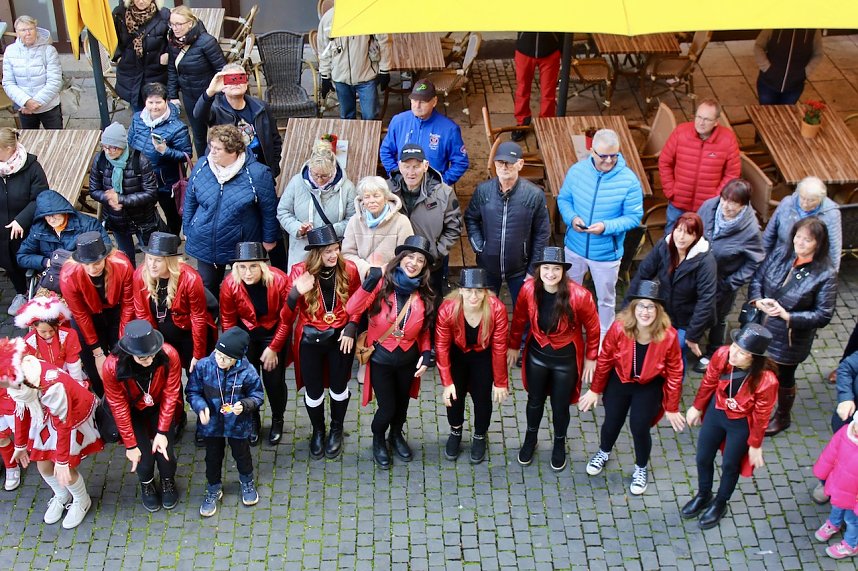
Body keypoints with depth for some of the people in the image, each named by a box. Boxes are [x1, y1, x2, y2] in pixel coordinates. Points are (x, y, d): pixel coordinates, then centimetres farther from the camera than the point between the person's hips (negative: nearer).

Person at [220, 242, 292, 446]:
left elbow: (286, 319, -13)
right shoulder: (230, 284, -22)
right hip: (245, 332, 1)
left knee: (274, 380, 0)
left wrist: (274, 348, -9)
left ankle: (277, 421, 28)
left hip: (274, 332, -1)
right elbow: (228, 321, -7)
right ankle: (252, 420, 29)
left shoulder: (280, 280, -27)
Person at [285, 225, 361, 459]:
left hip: (340, 337, 1)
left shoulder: (349, 269, -11)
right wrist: (296, 292, -32)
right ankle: (318, 431, 38)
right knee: (314, 391, 10)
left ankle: (336, 430, 42)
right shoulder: (300, 271, -15)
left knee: (339, 387, 16)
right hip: (310, 339, -1)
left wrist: (351, 330, -7)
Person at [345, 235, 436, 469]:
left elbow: (424, 330, 5)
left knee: (402, 403, 23)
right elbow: (352, 309, -31)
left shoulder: (424, 294, -7)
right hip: (381, 359, -4)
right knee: (387, 408, 4)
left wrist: (426, 354, -10)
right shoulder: (382, 283, -20)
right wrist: (370, 282, -41)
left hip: (409, 359, 4)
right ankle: (378, 441, 36)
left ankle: (396, 436, 53)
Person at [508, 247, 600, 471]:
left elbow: (592, 328, -11)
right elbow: (519, 319, -1)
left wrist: (590, 358, -2)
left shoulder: (579, 295, -27)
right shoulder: (529, 289, -20)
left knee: (560, 405, 15)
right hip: (537, 354, 2)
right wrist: (514, 346, 11)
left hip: (566, 359, -2)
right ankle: (530, 439, 48)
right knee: (535, 400, 22)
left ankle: (559, 444, 44)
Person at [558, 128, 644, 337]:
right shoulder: (577, 170, -12)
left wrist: (606, 227, -30)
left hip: (607, 253, -2)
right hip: (575, 248, 3)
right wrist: (572, 218, -20)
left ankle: (604, 338, 41)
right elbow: (563, 199, 1)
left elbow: (634, 216, -15)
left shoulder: (629, 180, -20)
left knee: (606, 299, 18)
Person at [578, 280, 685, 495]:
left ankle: (641, 468, 27)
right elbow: (604, 360, -8)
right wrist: (595, 390, 2)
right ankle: (604, 453, 46)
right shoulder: (619, 328, -25)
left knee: (639, 426, -5)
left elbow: (674, 374, -13)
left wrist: (671, 408, -5)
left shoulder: (668, 336, -26)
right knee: (611, 422, 10)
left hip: (649, 387, -1)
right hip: (619, 381, 1)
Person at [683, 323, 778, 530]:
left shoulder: (766, 380, -36)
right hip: (716, 412, 4)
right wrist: (697, 407, 8)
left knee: (730, 465, 19)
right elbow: (708, 382, -6)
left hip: (741, 424, -3)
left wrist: (755, 445, -6)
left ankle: (719, 504, 49)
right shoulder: (722, 355, -28)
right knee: (703, 458, 20)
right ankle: (703, 496, 50)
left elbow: (761, 416, -19)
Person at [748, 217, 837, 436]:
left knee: (784, 378, 20)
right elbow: (756, 280, 1)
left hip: (790, 340, -4)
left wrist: (787, 316, -28)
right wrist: (757, 300, -19)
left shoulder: (825, 275, -21)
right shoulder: (779, 254, -9)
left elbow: (823, 315, -20)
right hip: (760, 329, 4)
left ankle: (782, 417, 47)